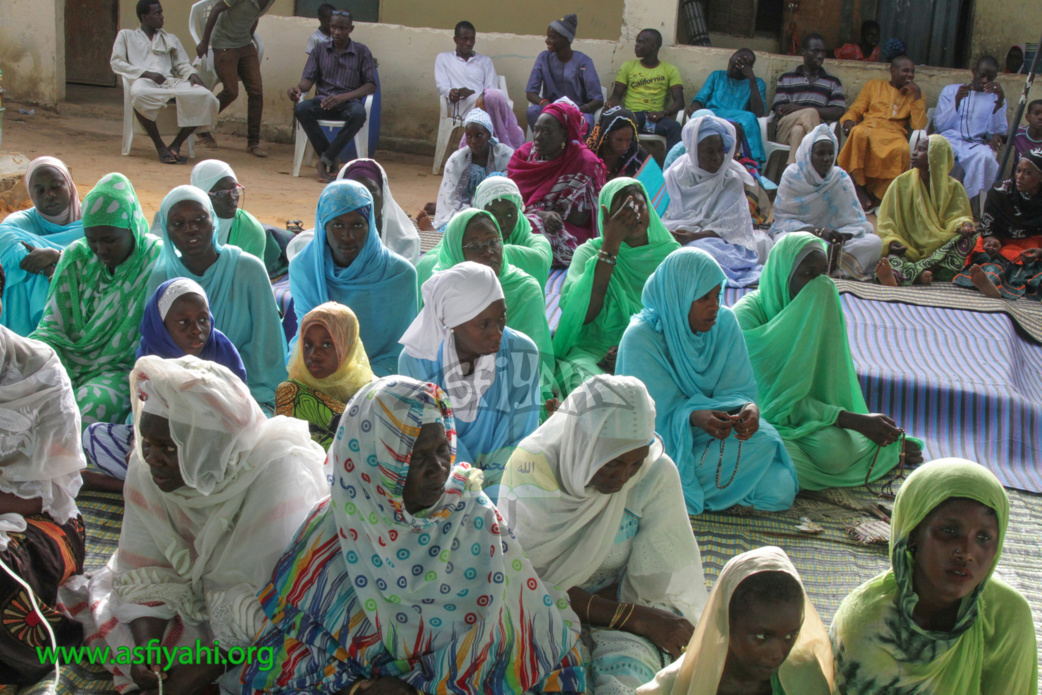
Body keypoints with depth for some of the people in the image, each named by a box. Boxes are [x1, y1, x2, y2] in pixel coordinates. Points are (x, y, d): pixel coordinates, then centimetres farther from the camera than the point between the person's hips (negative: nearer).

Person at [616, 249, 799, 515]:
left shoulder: (725, 322, -4)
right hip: (667, 440, -5)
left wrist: (748, 408, -31)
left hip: (715, 433, 5)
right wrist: (696, 417, -40)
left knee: (780, 491, -17)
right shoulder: (640, 339, -17)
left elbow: (738, 390, -6)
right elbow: (664, 412, -17)